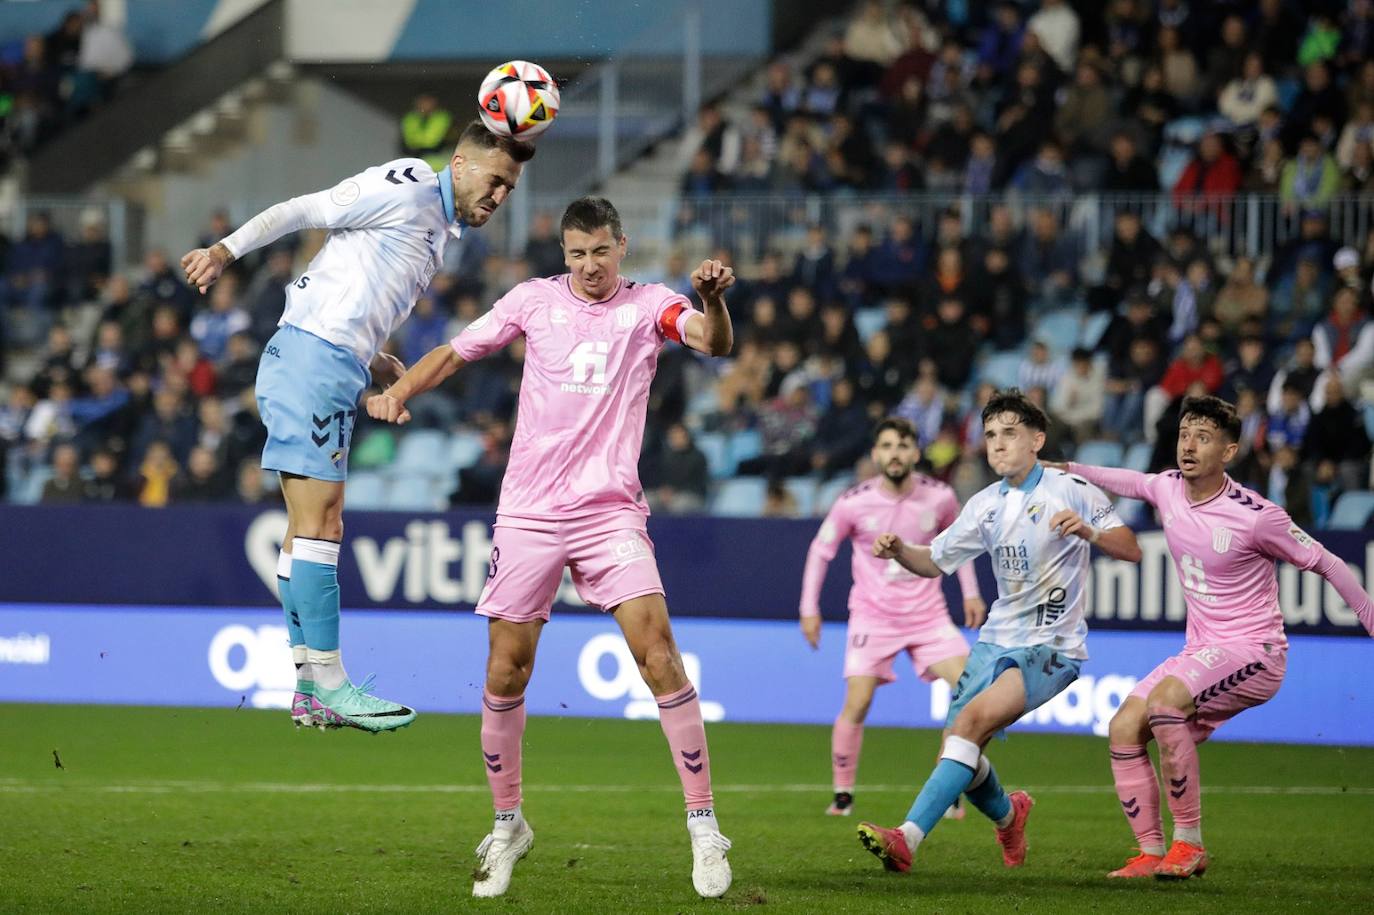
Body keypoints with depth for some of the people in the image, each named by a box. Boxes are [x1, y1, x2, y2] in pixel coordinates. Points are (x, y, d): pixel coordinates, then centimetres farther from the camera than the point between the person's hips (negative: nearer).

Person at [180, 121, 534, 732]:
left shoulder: (439, 228, 22)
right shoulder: (407, 189, -6)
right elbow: (303, 210, -7)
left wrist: (375, 364, 9)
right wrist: (227, 250, -15)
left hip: (334, 372, 10)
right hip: (313, 356, -10)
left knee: (316, 529, 8)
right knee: (318, 524, -10)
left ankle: (309, 691, 10)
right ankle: (327, 681, -11)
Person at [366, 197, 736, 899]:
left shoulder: (648, 306, 3)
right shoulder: (534, 300, 7)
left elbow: (714, 342, -15)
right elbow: (455, 352, 15)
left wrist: (713, 299, -37)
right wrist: (401, 390, -3)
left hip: (611, 511, -2)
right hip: (528, 514, 2)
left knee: (656, 650, -16)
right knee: (506, 670, 1)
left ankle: (703, 822, -11)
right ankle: (507, 825, 19)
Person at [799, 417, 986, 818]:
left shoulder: (939, 497, -5)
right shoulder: (853, 503, -11)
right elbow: (820, 551, 3)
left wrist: (970, 593, 11)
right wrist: (809, 609, 0)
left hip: (928, 613, 2)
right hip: (872, 615, -2)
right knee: (857, 703, -14)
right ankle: (843, 795, 2)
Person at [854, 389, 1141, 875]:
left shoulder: (1071, 490, -7)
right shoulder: (985, 505, 10)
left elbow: (1131, 550, -9)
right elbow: (935, 560, 17)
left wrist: (1089, 530, -29)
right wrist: (899, 551, -4)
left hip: (1051, 647, -6)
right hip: (997, 640, 6)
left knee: (973, 719, -27)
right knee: (957, 749, 0)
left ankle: (907, 838, -34)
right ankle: (1007, 814, 36)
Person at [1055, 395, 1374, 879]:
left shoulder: (1256, 516, -18)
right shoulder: (1167, 487, 0)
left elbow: (1326, 564, -7)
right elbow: (1132, 482, 27)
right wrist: (1069, 470, 27)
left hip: (1254, 653, -8)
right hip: (1201, 652, 8)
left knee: (1165, 700, -32)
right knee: (1124, 728, -7)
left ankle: (1189, 843, -22)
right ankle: (1151, 853, 1)